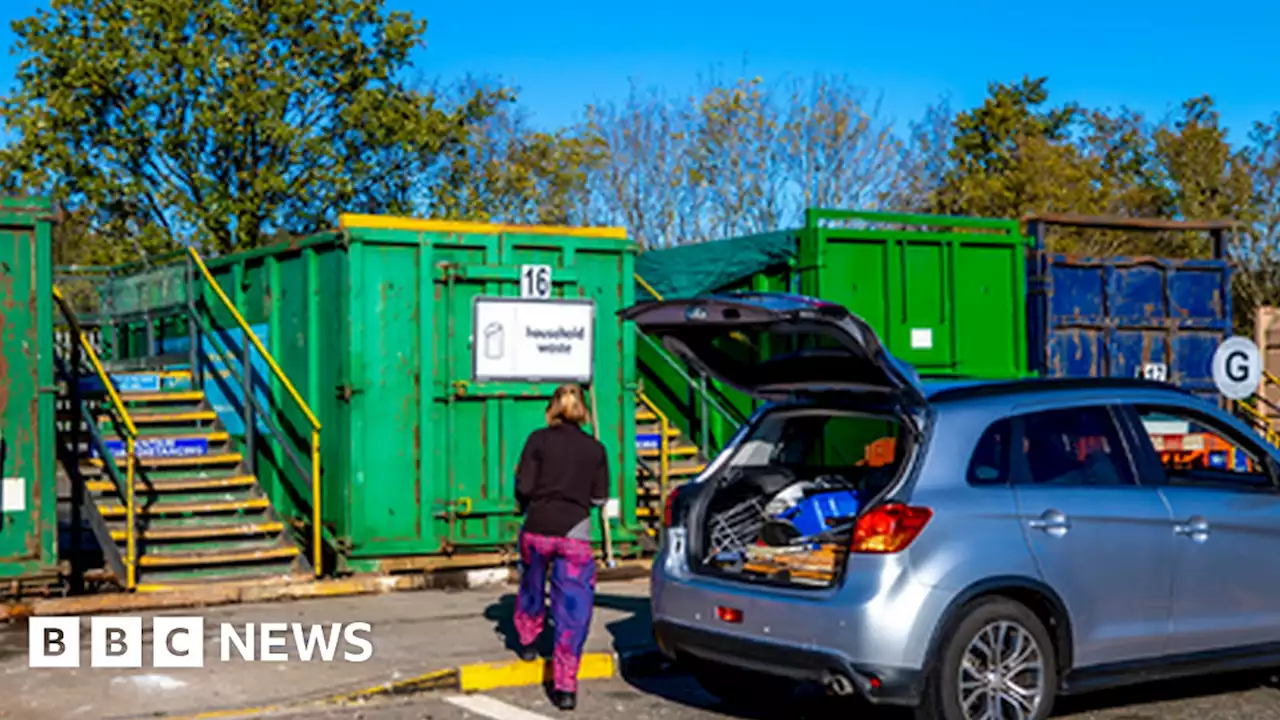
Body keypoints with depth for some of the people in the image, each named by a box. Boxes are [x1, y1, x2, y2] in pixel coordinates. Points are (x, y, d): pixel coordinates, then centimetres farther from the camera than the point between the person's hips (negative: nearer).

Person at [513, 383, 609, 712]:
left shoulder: (539, 439, -1)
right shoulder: (595, 449, 4)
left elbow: (524, 487, -6)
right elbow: (599, 498, 5)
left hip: (537, 527, 1)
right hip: (575, 533, -1)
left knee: (532, 585, 29)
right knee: (572, 610, 0)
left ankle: (527, 641, 49)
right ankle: (566, 687, -5)